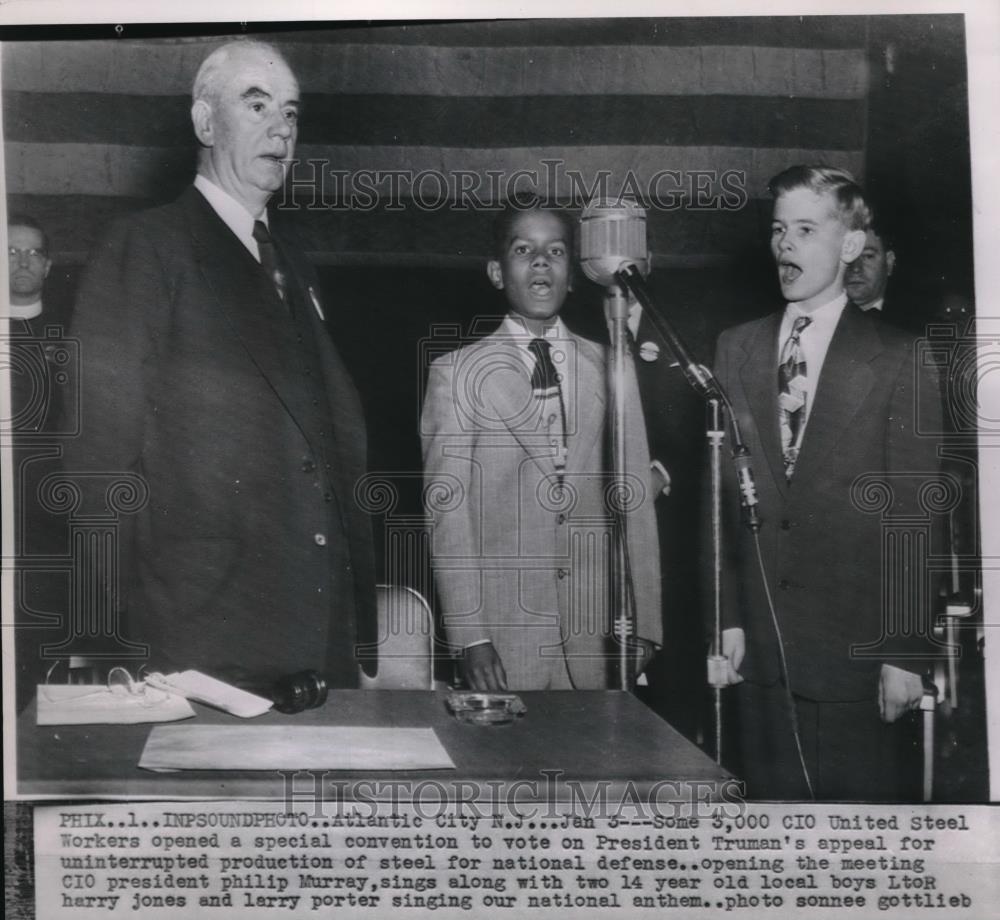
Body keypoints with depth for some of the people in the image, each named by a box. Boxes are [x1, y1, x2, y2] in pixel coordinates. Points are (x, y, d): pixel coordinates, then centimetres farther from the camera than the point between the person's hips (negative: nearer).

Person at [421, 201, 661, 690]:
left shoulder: (609, 368, 8)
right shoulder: (455, 374, 0)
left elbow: (634, 500, 7)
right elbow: (447, 509, -4)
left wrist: (641, 625, 2)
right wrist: (470, 636, -10)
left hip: (599, 635, 2)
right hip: (505, 637, -2)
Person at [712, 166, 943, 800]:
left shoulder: (896, 359, -3)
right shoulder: (737, 349, 8)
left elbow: (914, 516, -6)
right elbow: (721, 495, 7)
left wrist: (907, 651, -10)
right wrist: (727, 618, 2)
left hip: (855, 649, -3)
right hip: (759, 647, 3)